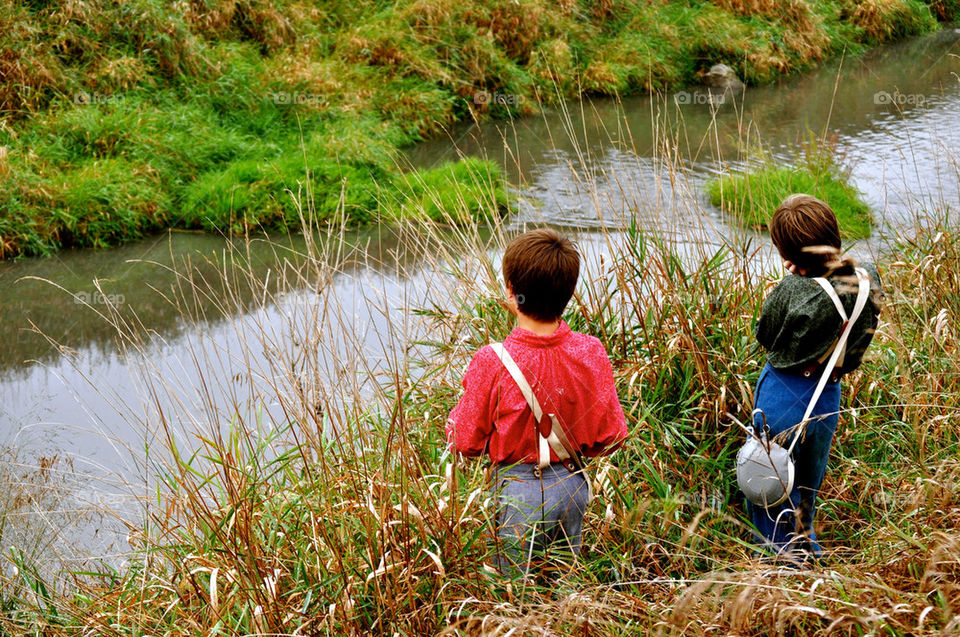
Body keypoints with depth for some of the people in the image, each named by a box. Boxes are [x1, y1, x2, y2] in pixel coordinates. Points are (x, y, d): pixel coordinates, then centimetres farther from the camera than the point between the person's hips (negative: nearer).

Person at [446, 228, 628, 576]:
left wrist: (455, 414, 7)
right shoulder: (591, 352, -13)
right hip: (573, 484, 3)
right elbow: (611, 436, -5)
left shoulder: (491, 362, -23)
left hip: (519, 491, -3)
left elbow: (466, 442, -13)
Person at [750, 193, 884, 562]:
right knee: (808, 485, 28)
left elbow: (764, 335, -9)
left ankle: (776, 557, 27)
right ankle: (806, 550, 45)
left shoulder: (793, 290, -26)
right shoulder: (868, 282, -12)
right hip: (829, 396, 5)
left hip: (783, 396, -5)